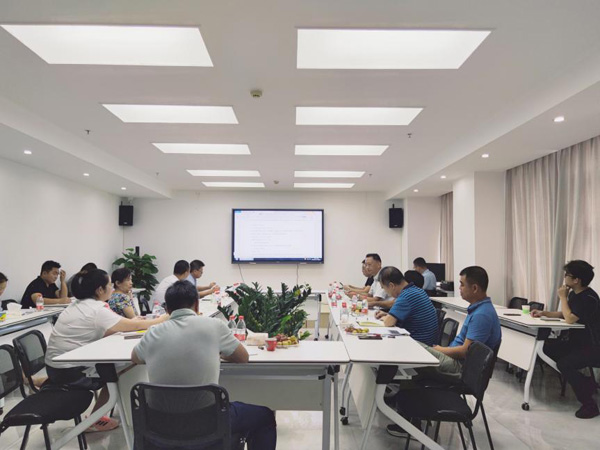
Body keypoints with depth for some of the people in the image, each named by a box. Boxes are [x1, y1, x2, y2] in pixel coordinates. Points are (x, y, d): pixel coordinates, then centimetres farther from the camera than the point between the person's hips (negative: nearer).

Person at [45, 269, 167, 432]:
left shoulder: (78, 305, 9)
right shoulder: (97, 310, -19)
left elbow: (100, 332, 12)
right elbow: (135, 326, -16)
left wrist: (130, 323, 6)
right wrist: (165, 318, -3)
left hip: (55, 367, 9)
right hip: (69, 372, -9)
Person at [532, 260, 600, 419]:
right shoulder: (574, 293, 7)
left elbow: (570, 319, -26)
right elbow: (564, 314, 16)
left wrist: (563, 297, -15)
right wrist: (544, 313, 2)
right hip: (577, 342, 10)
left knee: (564, 364, -27)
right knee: (548, 347, -1)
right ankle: (586, 383, 7)